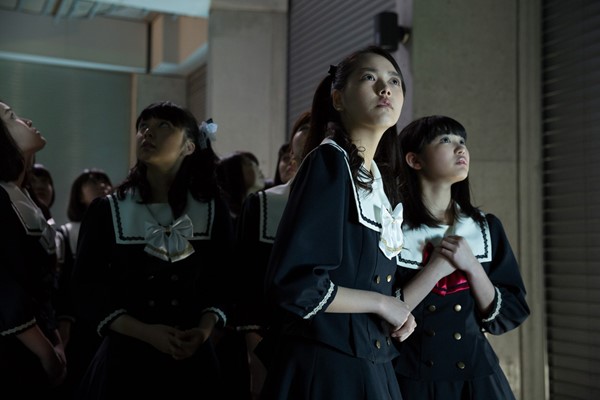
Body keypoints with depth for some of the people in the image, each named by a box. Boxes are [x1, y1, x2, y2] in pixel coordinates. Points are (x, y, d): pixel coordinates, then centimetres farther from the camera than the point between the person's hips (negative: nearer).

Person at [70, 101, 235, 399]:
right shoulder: (106, 211, -1)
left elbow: (226, 282, 4)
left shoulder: (212, 211, 2)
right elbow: (87, 289, -4)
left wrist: (204, 330, -14)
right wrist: (146, 332, -16)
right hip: (126, 357, -1)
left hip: (192, 359, 1)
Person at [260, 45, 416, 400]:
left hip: (373, 369, 8)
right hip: (323, 369, -8)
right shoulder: (329, 162, -14)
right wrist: (380, 303, -13)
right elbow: (291, 283, -23)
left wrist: (399, 314, 1)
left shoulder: (384, 182, 10)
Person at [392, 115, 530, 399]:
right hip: (411, 377, -3)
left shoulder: (486, 227, 3)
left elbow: (509, 317, 0)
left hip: (476, 375, 4)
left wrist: (472, 267, -13)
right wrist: (435, 270, -18)